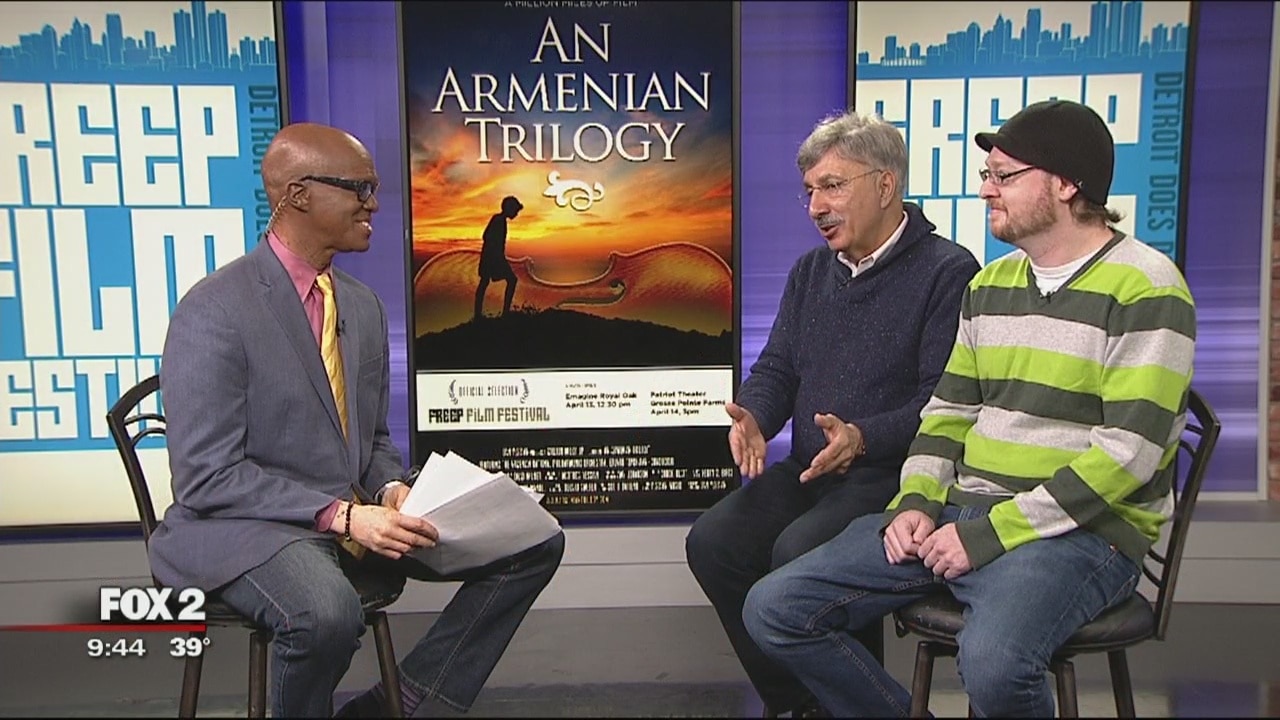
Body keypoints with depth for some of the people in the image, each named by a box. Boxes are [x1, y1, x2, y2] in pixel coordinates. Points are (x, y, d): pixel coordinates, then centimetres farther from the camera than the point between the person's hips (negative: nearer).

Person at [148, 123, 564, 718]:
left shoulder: (364, 306, 9)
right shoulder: (213, 311, -13)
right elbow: (207, 478, -18)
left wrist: (390, 489, -5)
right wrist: (340, 515, -25)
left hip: (354, 515, 7)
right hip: (243, 525, -7)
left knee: (534, 543, -4)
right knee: (327, 614, -40)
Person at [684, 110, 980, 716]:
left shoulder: (948, 272, -7)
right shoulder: (811, 270, 16)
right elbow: (777, 367, 15)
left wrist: (863, 437, -28)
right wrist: (752, 417, -7)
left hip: (891, 474, -7)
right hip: (805, 470, 7)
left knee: (797, 554, -30)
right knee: (712, 542, -14)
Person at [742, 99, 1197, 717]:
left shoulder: (1145, 289, -7)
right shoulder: (990, 284, 15)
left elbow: (1128, 451, -15)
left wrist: (989, 533, -17)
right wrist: (916, 503, -1)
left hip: (1080, 530, -6)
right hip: (963, 511, 6)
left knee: (992, 663, -38)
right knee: (775, 611, -6)